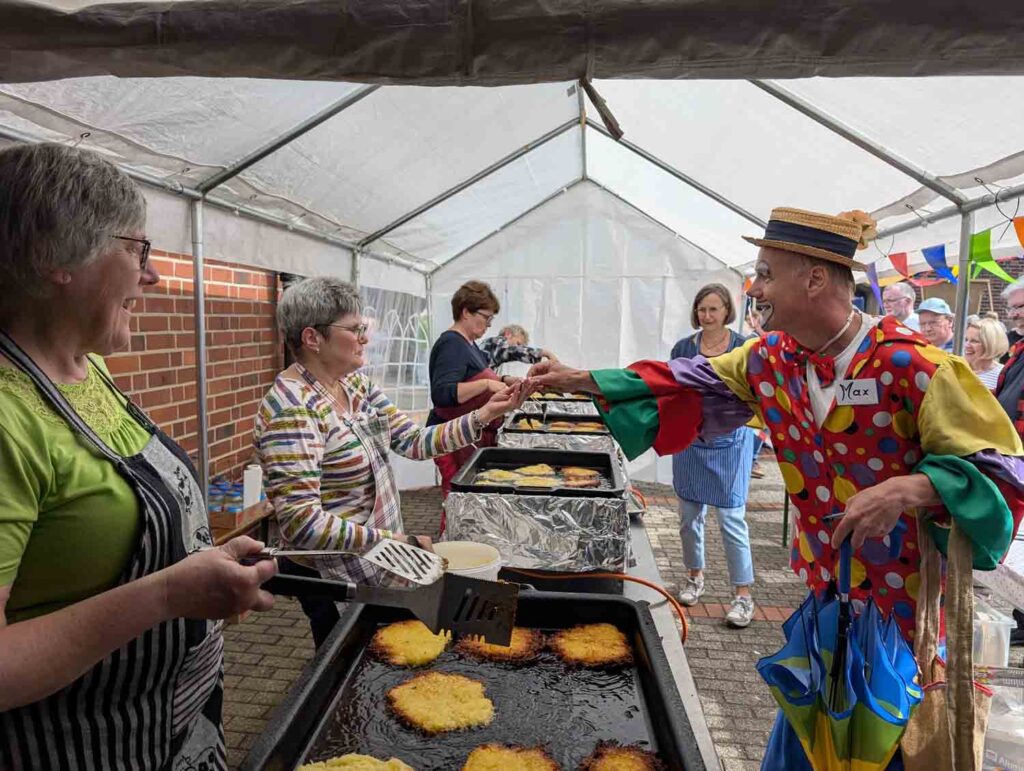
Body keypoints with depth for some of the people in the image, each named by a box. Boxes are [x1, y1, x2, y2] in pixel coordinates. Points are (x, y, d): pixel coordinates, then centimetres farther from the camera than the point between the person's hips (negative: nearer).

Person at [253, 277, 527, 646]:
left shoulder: (357, 383, 2)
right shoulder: (291, 409, -25)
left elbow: (414, 441, 0)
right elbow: (302, 523, -29)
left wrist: (484, 415, -9)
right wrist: (395, 540, -26)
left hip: (378, 563, 8)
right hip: (335, 577, -8)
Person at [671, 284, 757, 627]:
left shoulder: (744, 348, -4)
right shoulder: (684, 348, 3)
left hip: (730, 442, -3)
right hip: (690, 441, 3)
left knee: (731, 518, -4)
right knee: (690, 514, 12)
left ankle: (743, 593, 8)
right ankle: (695, 576, 32)